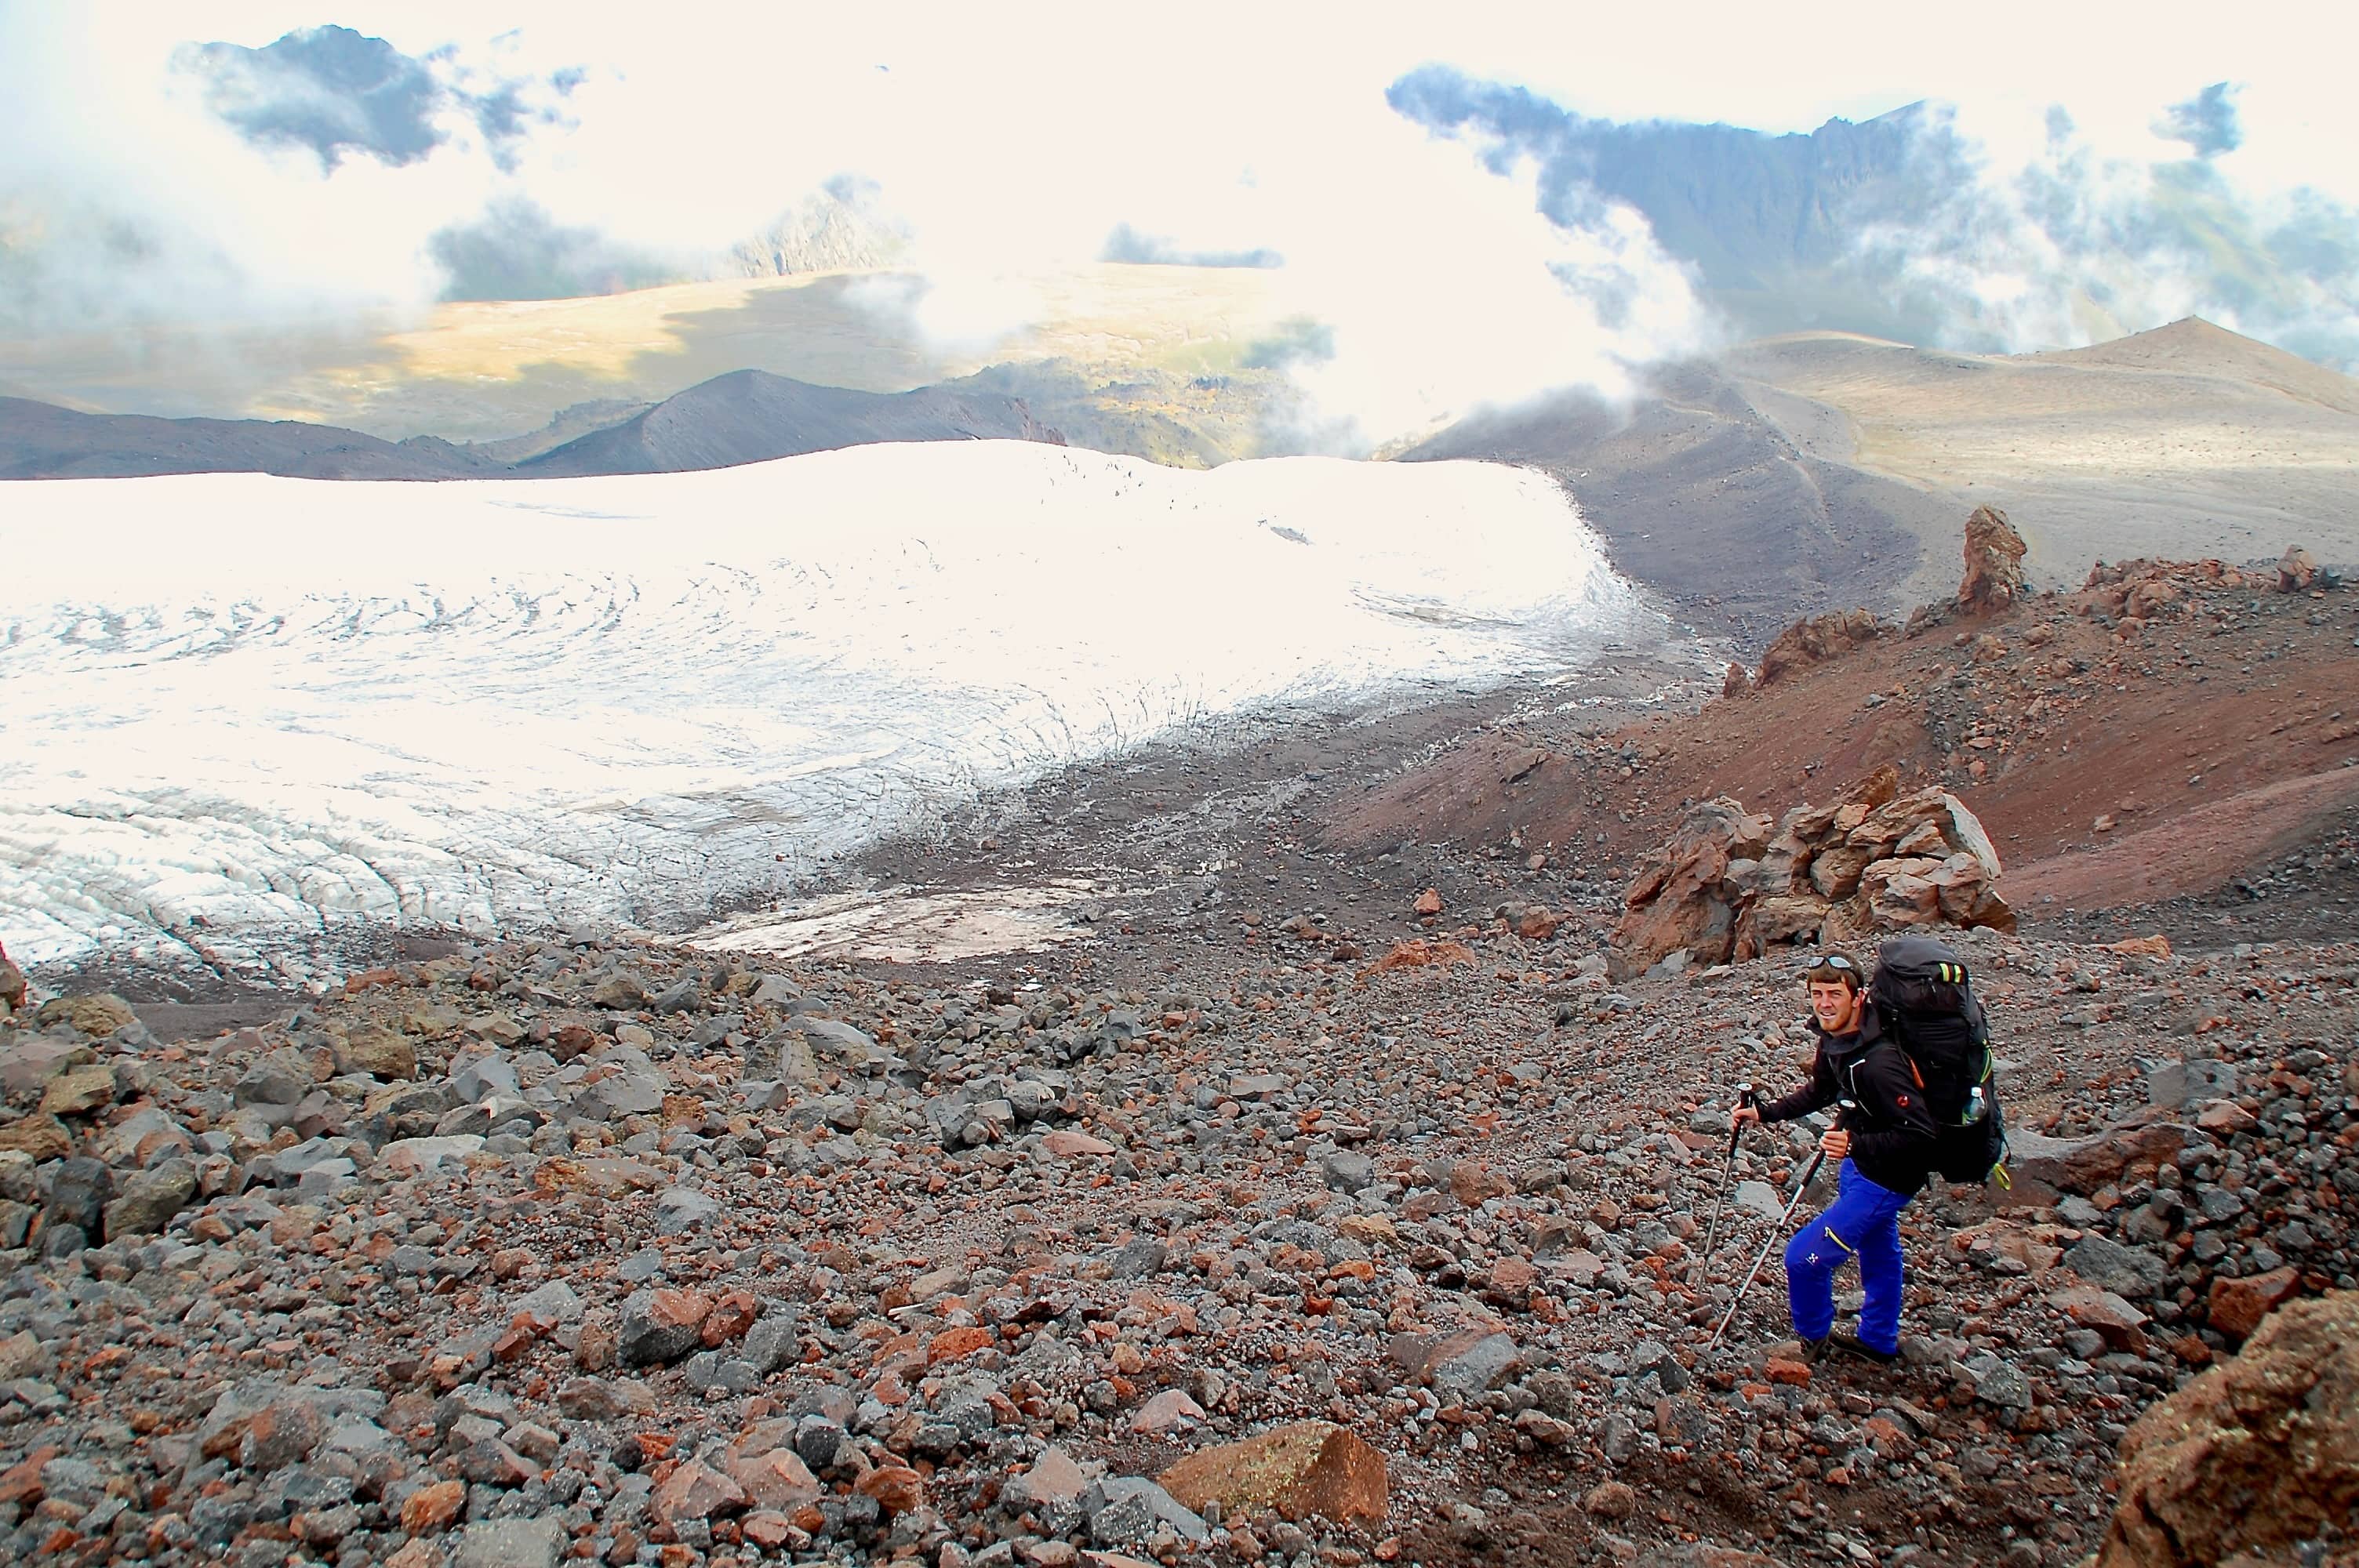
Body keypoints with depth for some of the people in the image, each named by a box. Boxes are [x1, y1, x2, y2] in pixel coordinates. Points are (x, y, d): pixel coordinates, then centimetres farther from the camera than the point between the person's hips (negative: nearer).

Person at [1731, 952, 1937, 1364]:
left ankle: (1813, 1338, 20)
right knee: (1877, 1253, 28)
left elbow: (1920, 1134, -34)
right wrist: (1763, 1113, 7)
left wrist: (1855, 1144, -43)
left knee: (1805, 1256, -6)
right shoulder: (1835, 1039, -6)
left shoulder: (1879, 1063, -35)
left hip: (1885, 1178, -10)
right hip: (1859, 1164, 10)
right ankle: (1879, 1341, 50)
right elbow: (1820, 1091, 13)